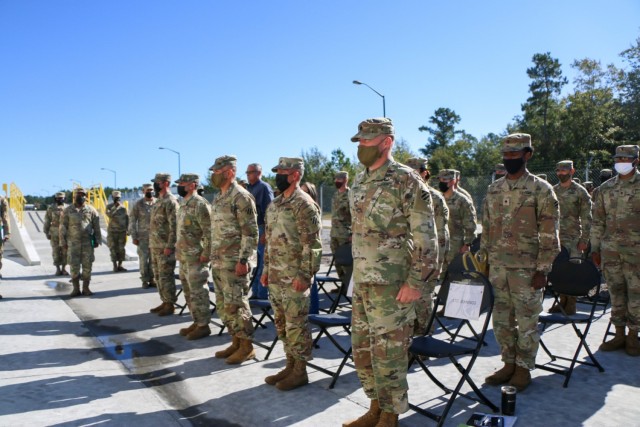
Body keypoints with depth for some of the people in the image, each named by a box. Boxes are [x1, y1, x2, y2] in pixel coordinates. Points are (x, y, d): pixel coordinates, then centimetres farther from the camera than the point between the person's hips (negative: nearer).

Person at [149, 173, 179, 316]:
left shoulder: (170, 201, -13)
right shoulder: (158, 201, 17)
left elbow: (174, 226, -19)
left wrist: (169, 246, -22)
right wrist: (151, 243, 19)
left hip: (165, 247, -10)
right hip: (155, 246, 10)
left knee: (166, 276, -4)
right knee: (158, 276, 13)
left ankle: (170, 304, 5)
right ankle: (165, 302, 22)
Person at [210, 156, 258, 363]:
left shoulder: (241, 197, -13)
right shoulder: (218, 199, 16)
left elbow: (250, 233, -17)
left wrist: (243, 260, -21)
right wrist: (213, 257, 19)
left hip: (234, 263, -9)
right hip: (218, 262, 9)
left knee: (236, 305, -5)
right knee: (223, 305, 13)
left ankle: (246, 347, 7)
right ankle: (236, 342, 24)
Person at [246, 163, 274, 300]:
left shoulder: (264, 188, -8)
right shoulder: (249, 189, 17)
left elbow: (269, 211, -15)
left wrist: (265, 233, -20)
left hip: (261, 230, -8)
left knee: (261, 264, -3)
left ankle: (262, 295, 4)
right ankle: (255, 292, 22)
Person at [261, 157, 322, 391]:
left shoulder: (304, 204, -13)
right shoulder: (274, 205, 14)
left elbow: (312, 244, -17)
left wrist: (304, 275, -21)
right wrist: (266, 269, 17)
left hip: (294, 277, -9)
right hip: (276, 275, 9)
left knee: (297, 324, 1)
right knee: (282, 323, 15)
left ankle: (300, 371, 13)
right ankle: (290, 365, 28)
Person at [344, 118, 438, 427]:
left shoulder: (406, 181, -12)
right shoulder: (360, 182, 12)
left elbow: (426, 237, -14)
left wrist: (416, 283, -18)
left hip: (392, 284, -8)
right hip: (362, 282, 8)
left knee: (387, 352, 2)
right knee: (362, 349, 15)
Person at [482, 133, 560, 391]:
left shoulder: (541, 189, -6)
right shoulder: (493, 190, 10)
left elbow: (549, 234, -8)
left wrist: (542, 270, -12)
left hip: (526, 268, -5)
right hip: (497, 266, 5)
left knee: (526, 321, 5)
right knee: (501, 320, 12)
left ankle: (523, 368, 20)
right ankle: (509, 363, 27)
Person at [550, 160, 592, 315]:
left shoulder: (580, 191, -2)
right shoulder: (553, 191, 11)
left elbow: (586, 218, -3)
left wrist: (584, 239, -9)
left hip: (573, 238, -4)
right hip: (555, 237, 4)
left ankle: (571, 304, 6)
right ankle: (562, 301, 18)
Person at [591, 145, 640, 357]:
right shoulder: (606, 188, 9)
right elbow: (597, 220, 12)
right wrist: (595, 248, 9)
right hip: (610, 249, 3)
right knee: (616, 291, 9)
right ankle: (619, 334, 20)